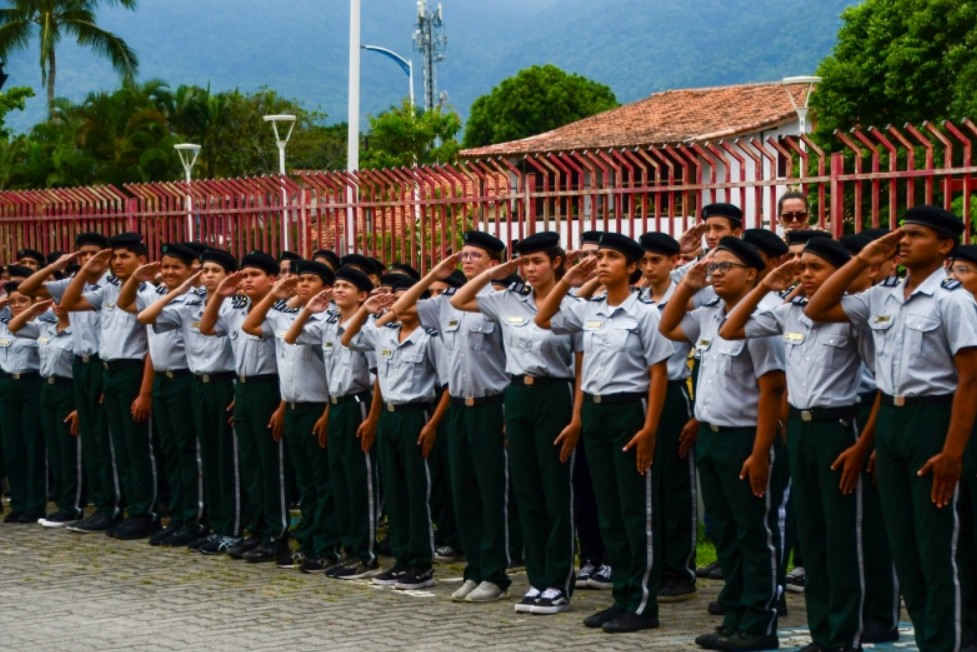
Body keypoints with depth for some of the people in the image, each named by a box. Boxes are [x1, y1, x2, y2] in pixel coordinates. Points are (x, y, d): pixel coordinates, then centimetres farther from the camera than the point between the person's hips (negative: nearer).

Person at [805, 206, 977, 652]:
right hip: (889, 418, 7)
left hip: (934, 418, -7)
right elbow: (816, 310, 13)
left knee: (939, 545, -2)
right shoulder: (882, 297, 9)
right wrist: (862, 261, 5)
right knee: (902, 543, 11)